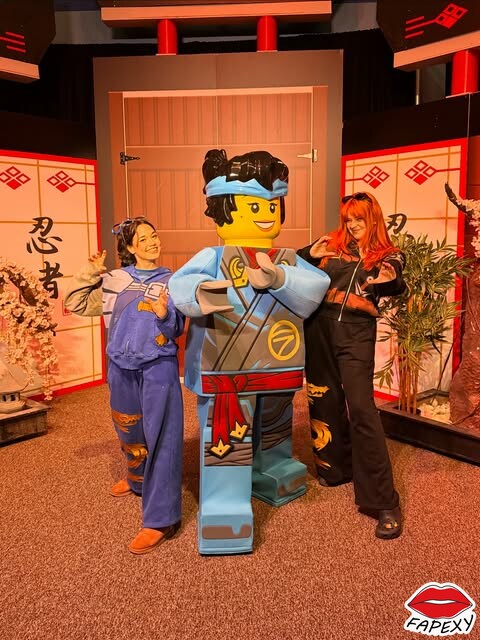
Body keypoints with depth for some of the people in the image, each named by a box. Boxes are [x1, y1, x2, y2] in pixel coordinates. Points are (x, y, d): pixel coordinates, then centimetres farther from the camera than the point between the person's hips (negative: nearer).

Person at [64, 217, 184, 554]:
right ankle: (138, 479, 51)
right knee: (129, 431, 21)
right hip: (121, 367, 4)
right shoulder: (113, 280, 6)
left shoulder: (172, 281, 1)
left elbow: (177, 330, -4)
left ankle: (160, 519, 0)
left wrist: (165, 315, -24)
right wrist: (90, 273, 0)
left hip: (159, 367, -4)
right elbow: (76, 304, 10)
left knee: (160, 438, -6)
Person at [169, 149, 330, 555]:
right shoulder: (215, 257, -11)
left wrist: (279, 280, -33)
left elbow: (316, 289, -14)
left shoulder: (288, 261, 3)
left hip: (277, 368, 6)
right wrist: (198, 294, -52)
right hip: (227, 369, -6)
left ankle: (271, 474, 53)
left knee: (274, 429, 27)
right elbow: (180, 283, -28)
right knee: (227, 435, -1)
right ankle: (225, 503, 15)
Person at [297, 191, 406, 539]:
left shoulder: (389, 256, 5)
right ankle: (336, 467, 37)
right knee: (326, 401, 13)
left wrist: (391, 280, -34)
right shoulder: (331, 245, 11)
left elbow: (396, 288, -12)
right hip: (319, 329, 4)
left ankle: (384, 502, -6)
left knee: (360, 408, -13)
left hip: (356, 333, -4)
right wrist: (309, 255, -5)